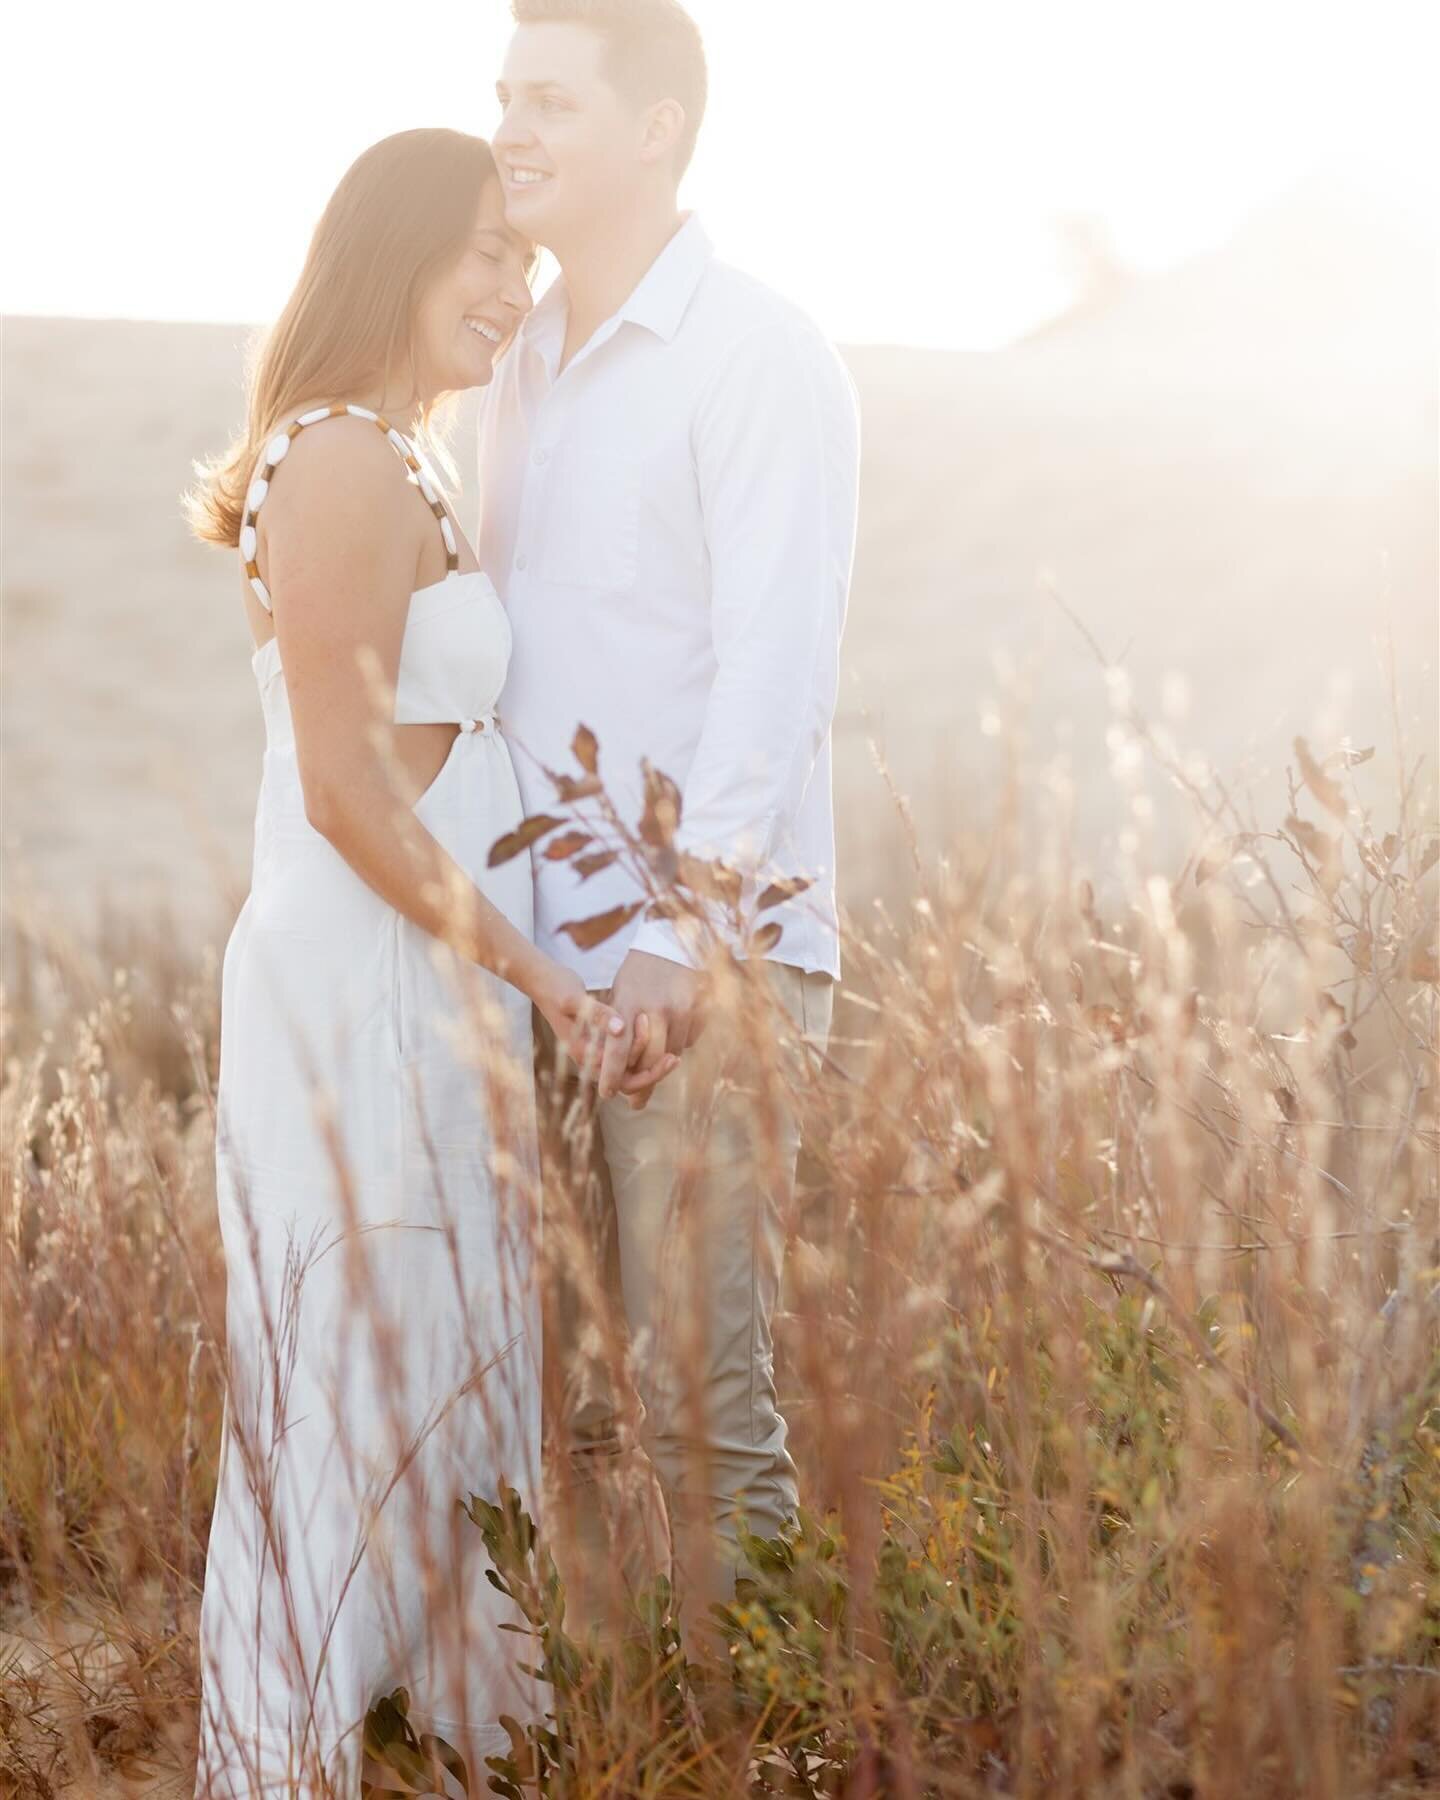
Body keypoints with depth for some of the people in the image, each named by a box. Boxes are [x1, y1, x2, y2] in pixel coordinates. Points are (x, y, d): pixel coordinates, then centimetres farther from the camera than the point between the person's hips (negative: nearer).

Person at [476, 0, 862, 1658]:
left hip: (707, 955, -7)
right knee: (555, 1382, 10)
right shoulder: (523, 369, 16)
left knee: (698, 1385, -4)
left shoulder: (762, 362, -7)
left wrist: (682, 931, -21)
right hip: (541, 947, 7)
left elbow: (773, 667, -15)